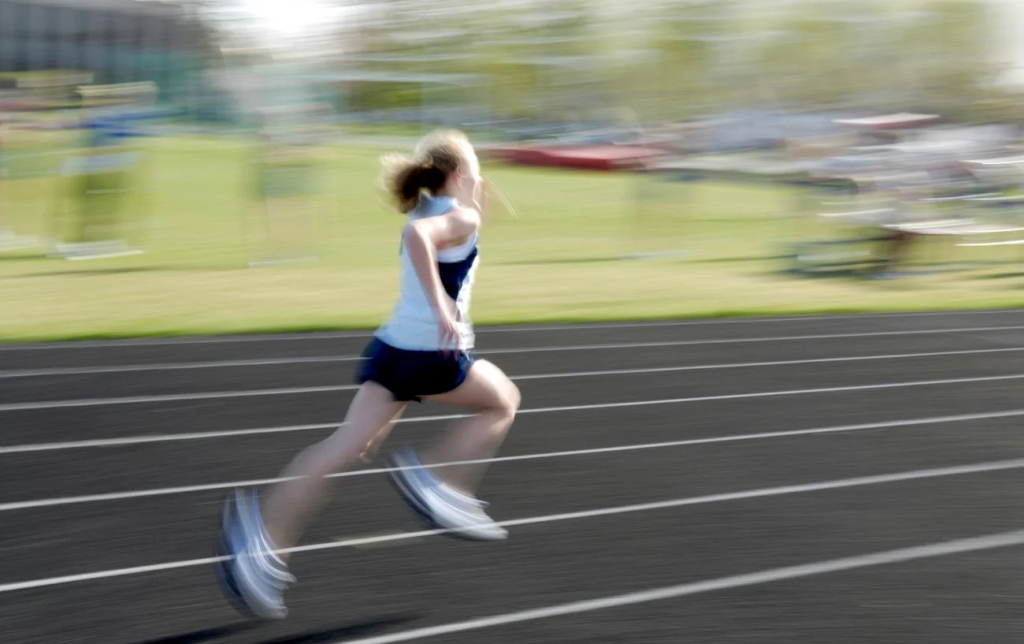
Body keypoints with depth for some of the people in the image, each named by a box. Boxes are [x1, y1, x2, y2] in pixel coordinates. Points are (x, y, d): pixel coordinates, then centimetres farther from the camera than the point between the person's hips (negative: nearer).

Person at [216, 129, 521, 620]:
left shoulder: (426, 212, 18)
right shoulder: (461, 219, -8)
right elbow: (419, 236, -28)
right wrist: (442, 306, -29)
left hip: (390, 347, 8)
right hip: (432, 355, -8)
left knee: (349, 447, -2)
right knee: (502, 401, 17)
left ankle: (266, 533, -17)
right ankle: (438, 485, 7)